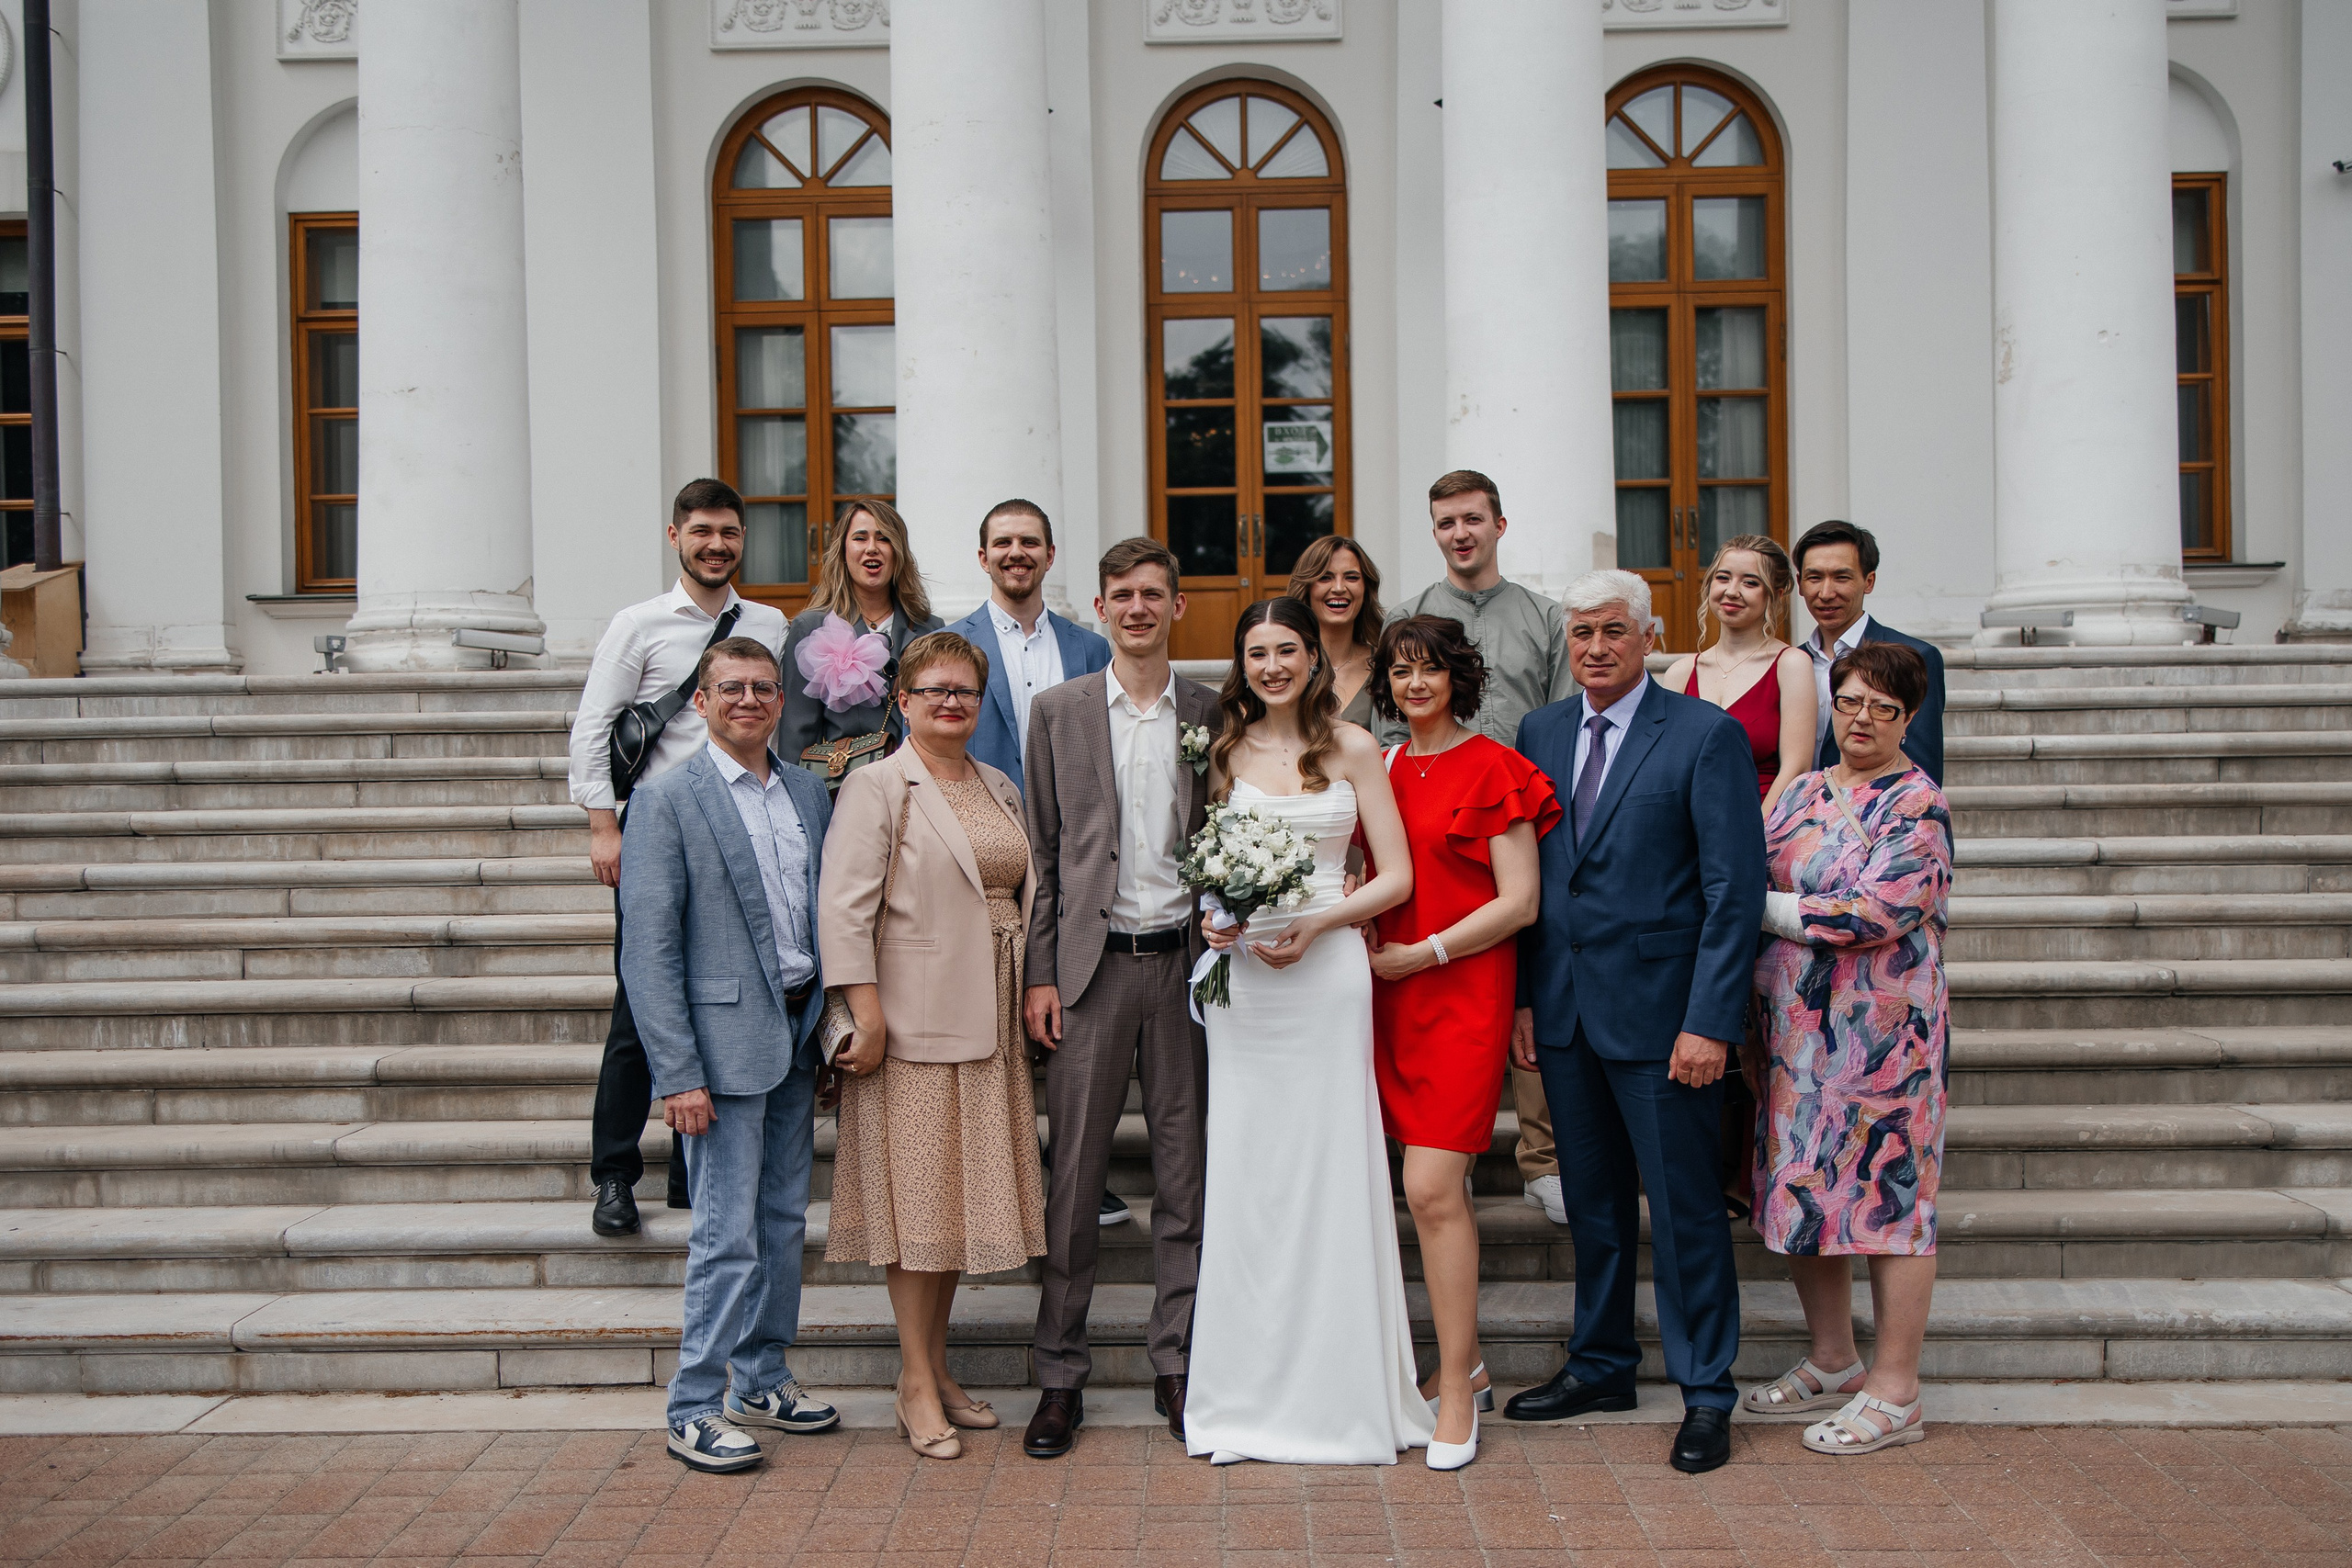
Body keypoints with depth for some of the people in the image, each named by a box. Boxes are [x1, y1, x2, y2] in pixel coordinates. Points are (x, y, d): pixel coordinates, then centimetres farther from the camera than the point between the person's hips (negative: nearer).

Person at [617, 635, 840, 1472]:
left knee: (785, 1221, 14)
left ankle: (762, 1381, 28)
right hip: (726, 1035, -6)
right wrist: (677, 1074, -16)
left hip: (798, 1033, 6)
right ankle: (695, 1409, 10)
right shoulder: (667, 799, -7)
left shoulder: (809, 791, 10)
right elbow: (650, 947, -11)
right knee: (728, 1233, -3)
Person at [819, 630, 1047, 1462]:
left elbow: (1026, 895, 16)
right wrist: (867, 1018, -17)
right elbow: (845, 909, -13)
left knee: (963, 1190, 11)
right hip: (913, 1018, -6)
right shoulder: (877, 786, -6)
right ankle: (916, 1383, 10)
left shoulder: (1001, 788, 13)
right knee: (916, 1193, 0)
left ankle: (937, 1365, 24)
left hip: (989, 1022, 6)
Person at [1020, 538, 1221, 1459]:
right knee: (1074, 1179, 2)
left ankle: (1177, 1363, 20)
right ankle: (1061, 1375, 14)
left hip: (1184, 960, 1)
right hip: (1090, 965, -1)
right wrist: (1039, 974, -1)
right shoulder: (1058, 711, 5)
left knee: (1185, 1175, 7)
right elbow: (1042, 853, 4)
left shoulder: (1213, 712, 7)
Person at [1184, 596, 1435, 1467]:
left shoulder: (1352, 749, 3)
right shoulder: (1224, 751, 10)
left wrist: (1314, 925, -12)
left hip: (1327, 971, -2)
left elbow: (1395, 876, 1)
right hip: (1240, 974, 2)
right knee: (1243, 1170, 3)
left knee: (1330, 1168, 0)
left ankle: (1340, 1390, 12)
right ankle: (1248, 1397, 13)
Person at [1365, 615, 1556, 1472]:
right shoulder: (1382, 769, 13)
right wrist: (1362, 931, 1)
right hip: (1392, 997, 6)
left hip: (1462, 992, -6)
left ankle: (1456, 1392, 2)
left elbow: (1519, 902, -9)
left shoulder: (1492, 770, -5)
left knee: (1432, 1191, -10)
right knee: (1440, 1189, 10)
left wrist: (1421, 953, -12)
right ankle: (1466, 1368, 23)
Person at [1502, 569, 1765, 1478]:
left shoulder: (1708, 736, -6)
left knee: (1684, 1208, 3)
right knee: (1593, 1200, 16)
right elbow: (1526, 878, 12)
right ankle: (1601, 1366, 30)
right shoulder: (1540, 733, 10)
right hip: (1564, 1012, 5)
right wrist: (1521, 997, 5)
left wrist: (1711, 1022, -16)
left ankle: (1706, 1394, 17)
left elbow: (1735, 890, -10)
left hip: (1661, 1014, -5)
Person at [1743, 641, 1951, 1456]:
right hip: (1797, 1028, 7)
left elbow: (1878, 911, -19)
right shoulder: (1805, 793, 13)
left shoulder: (1917, 804, -9)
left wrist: (1767, 908, -12)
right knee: (1804, 1188, 12)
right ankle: (1833, 1362, 28)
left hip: (1881, 1030, -7)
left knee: (1887, 1191, 0)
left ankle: (1894, 1393, 10)